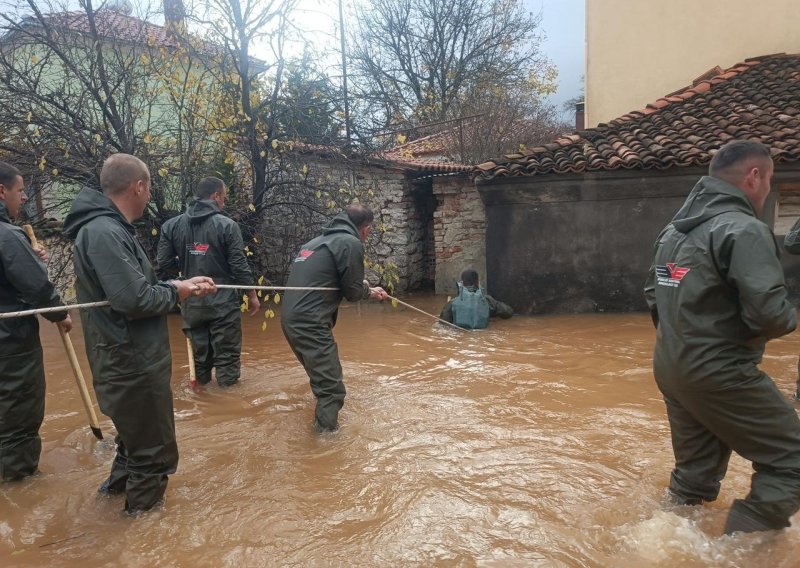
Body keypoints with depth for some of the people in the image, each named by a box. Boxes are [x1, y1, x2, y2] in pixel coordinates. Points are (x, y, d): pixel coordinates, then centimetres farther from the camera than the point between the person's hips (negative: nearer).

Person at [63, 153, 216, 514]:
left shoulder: (109, 228, 9)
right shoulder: (104, 232, -25)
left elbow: (136, 285, 11)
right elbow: (135, 299, -30)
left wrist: (185, 284, 2)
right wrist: (176, 292, -13)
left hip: (130, 358, 11)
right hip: (132, 362, -11)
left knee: (136, 431, 31)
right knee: (153, 446, 9)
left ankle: (121, 482, 51)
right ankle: (144, 509, 29)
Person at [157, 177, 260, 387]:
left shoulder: (171, 225, 1)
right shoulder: (227, 225, -10)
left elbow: (163, 264, -1)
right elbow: (239, 265, -9)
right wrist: (252, 295, 3)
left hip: (191, 303, 4)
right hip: (223, 302, -4)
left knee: (199, 352, 19)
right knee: (226, 354, 6)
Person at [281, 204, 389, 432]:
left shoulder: (318, 240, 20)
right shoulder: (351, 243, -7)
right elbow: (353, 292, -6)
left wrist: (368, 291, 27)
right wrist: (369, 290, 18)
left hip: (291, 318, 10)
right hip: (310, 323, -10)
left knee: (322, 376, 26)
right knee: (332, 387, -5)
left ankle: (324, 425, 44)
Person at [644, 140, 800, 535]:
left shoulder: (674, 229, 10)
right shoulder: (744, 229, -16)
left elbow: (653, 294, 17)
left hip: (669, 369, 9)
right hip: (720, 374, -8)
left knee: (695, 471, 20)